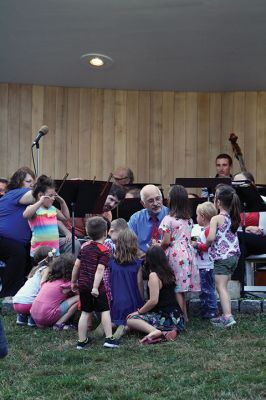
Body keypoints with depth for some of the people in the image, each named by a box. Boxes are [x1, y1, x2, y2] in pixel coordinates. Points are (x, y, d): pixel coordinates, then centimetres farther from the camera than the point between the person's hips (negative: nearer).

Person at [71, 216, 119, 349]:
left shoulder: (85, 248, 11)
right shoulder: (104, 251, -9)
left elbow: (76, 265, 13)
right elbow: (100, 270, -19)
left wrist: (73, 281, 22)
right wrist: (95, 287, -23)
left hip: (82, 285, 6)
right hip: (97, 286, -6)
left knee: (85, 312, 12)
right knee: (105, 310, 6)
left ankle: (81, 341, 16)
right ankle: (109, 338, 5)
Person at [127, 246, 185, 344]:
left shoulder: (153, 275, -12)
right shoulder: (169, 272, 9)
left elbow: (153, 301, -17)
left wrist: (139, 312, -4)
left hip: (165, 317, -7)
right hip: (176, 317, 8)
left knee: (130, 320, -3)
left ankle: (155, 331, -23)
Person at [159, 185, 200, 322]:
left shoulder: (168, 219, -12)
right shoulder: (189, 219, 8)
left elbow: (166, 241, -16)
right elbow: (188, 238, 13)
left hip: (175, 255, -6)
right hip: (188, 253, 6)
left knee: (177, 289, 0)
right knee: (182, 289, 13)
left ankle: (182, 317, 3)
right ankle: (184, 315, 17)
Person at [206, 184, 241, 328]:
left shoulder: (216, 219, -13)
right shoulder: (234, 217, 9)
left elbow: (211, 238, -22)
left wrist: (205, 245, -3)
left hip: (222, 257, -8)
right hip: (234, 255, 8)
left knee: (221, 287, -6)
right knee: (224, 286, 15)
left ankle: (228, 317, -13)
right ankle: (225, 315, 17)